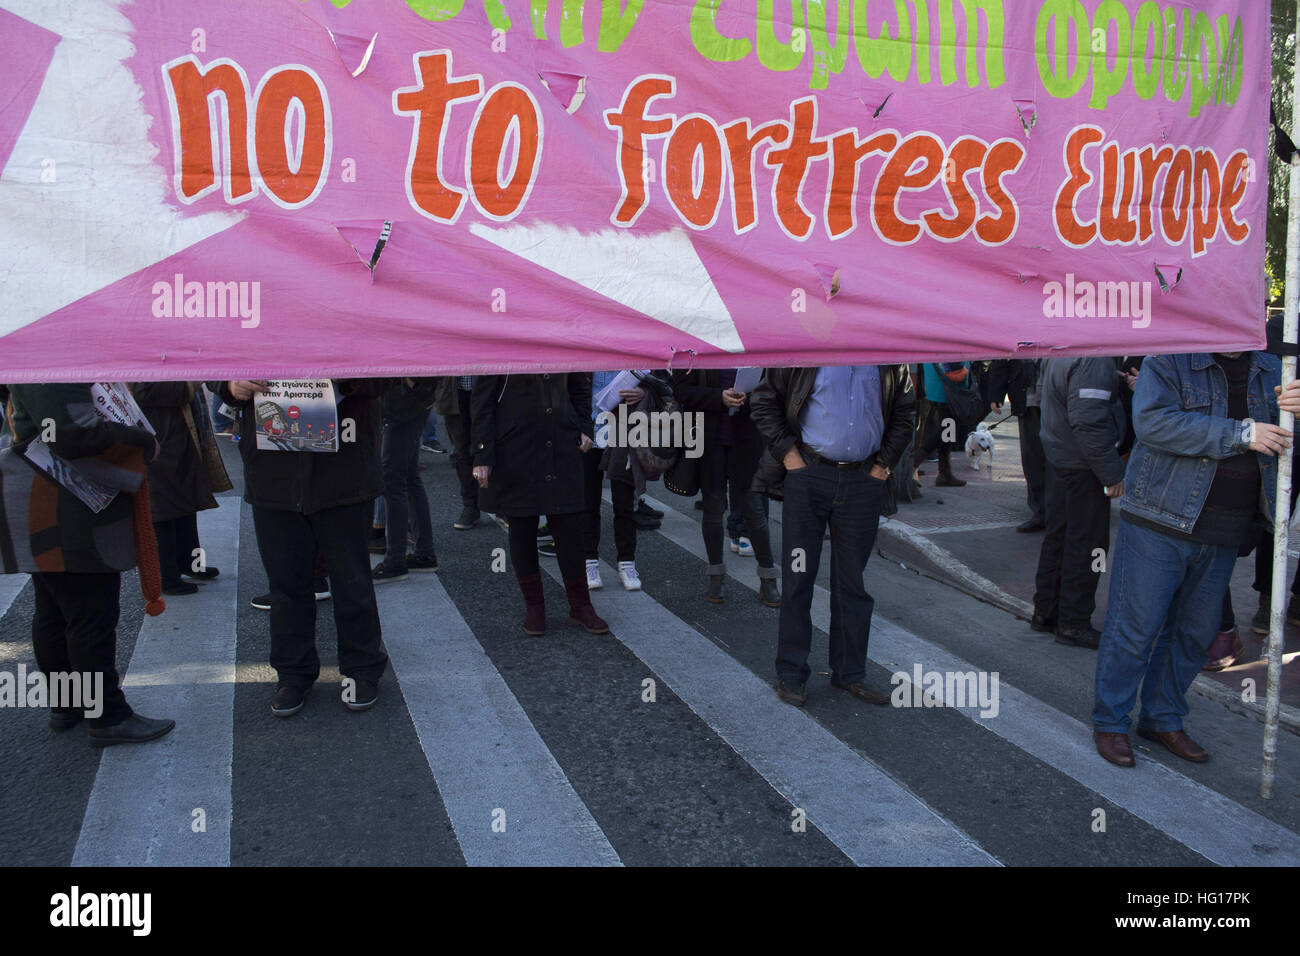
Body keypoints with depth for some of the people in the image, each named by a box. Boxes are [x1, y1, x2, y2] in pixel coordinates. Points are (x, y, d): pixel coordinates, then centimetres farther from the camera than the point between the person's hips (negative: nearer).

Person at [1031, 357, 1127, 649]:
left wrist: (1122, 382, 6)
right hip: (1083, 468, -10)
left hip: (1057, 458, 10)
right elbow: (1088, 423, -26)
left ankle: (1045, 612, 27)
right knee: (1087, 543, 1)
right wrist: (1113, 474, -20)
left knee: (1058, 536, 17)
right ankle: (1074, 624, 9)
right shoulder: (1093, 360, -22)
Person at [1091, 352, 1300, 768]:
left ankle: (1163, 719, 30)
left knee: (1195, 632, 14)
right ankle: (1110, 722, 14)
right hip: (1159, 522, -6)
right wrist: (1240, 434, -22)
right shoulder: (1170, 359, -6)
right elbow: (1152, 420, -21)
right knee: (1135, 627, 0)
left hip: (1223, 536, 6)